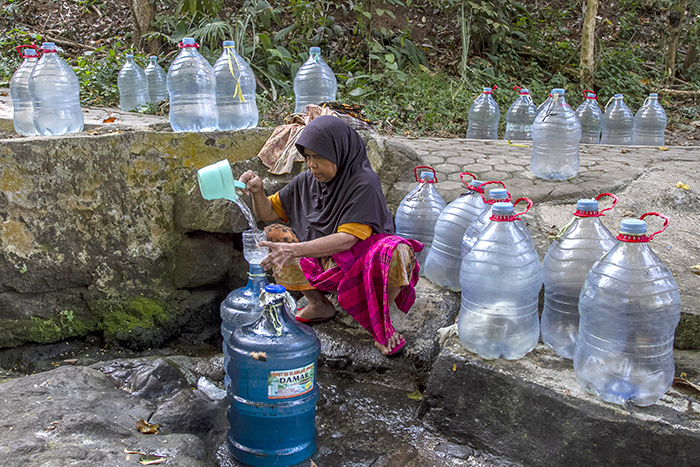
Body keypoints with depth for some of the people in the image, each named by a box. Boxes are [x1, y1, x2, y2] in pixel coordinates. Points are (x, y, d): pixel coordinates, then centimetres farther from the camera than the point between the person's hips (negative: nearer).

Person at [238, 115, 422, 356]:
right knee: (271, 236, -10)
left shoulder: (363, 183, -20)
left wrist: (295, 250, -40)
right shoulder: (307, 181, -2)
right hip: (321, 262, 6)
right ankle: (319, 306, 2)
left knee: (397, 253, -37)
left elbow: (347, 239, -29)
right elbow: (268, 213, 5)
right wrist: (258, 191, -18)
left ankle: (381, 318, -8)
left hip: (358, 260, -5)